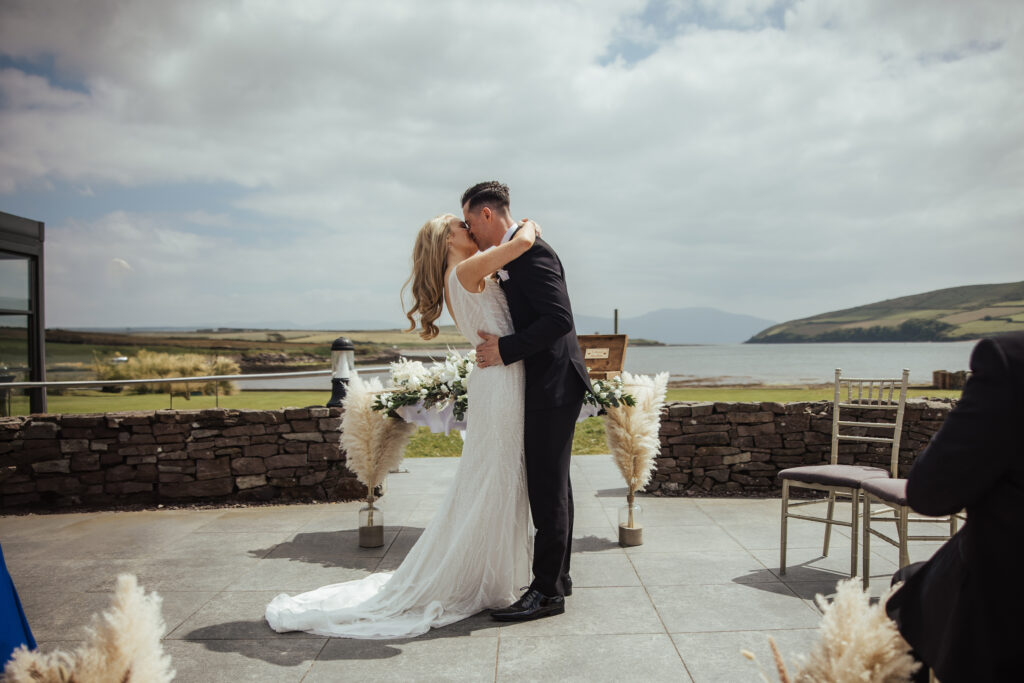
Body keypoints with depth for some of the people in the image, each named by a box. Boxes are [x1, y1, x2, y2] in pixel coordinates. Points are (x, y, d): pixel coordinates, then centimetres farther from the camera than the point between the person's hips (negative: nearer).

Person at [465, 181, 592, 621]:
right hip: (544, 386, 10)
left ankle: (547, 591, 4)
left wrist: (506, 349, -22)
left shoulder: (531, 251, -16)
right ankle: (558, 576, 27)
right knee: (551, 484, 16)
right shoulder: (511, 255, 15)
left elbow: (559, 318, -25)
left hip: (552, 386, -10)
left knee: (547, 487, -5)